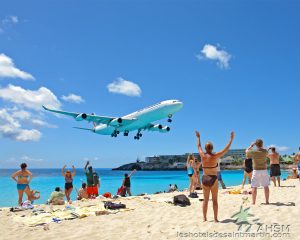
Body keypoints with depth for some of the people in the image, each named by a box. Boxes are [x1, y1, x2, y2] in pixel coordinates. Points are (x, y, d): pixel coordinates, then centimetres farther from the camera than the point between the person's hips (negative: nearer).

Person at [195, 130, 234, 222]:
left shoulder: (202, 155, -3)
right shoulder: (215, 156, -12)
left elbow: (199, 146, 16)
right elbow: (226, 149, -7)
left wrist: (198, 137, 31)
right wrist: (231, 139, 0)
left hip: (204, 179, 3)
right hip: (213, 179, -3)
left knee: (205, 200, 11)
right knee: (215, 200, 5)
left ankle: (204, 218, 15)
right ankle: (215, 219, 9)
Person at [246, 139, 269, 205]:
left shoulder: (253, 152, -9)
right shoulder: (265, 151, -4)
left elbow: (247, 151, 11)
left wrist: (252, 145, 18)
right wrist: (261, 147, 24)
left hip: (256, 171, -2)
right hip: (264, 170, 2)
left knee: (254, 187, 1)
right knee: (266, 186, 10)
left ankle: (253, 202, 2)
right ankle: (267, 201, 14)